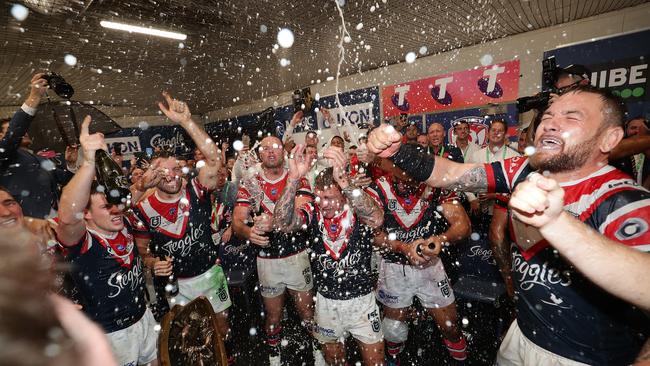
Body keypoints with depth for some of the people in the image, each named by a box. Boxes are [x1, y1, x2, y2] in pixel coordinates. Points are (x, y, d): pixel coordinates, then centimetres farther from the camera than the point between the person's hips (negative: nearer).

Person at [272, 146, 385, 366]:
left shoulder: (358, 209, -17)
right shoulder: (312, 212, -12)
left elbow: (376, 219, -41)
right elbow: (282, 223, -30)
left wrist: (343, 180, -52)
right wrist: (294, 179, -42)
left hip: (361, 300, -2)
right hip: (326, 301, 2)